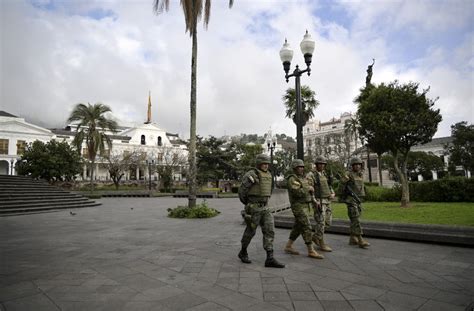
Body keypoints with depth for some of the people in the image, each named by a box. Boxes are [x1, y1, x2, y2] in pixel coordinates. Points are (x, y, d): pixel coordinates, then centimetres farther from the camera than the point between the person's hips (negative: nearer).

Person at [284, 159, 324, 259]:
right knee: (307, 228, -10)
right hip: (299, 207, -9)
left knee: (298, 227, 12)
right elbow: (297, 192, -27)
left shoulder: (303, 178, 15)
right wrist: (308, 188, -14)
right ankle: (311, 251, -4)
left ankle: (288, 247, 20)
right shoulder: (292, 179, -14)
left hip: (306, 206, 9)